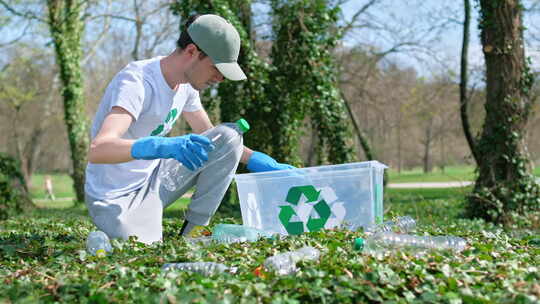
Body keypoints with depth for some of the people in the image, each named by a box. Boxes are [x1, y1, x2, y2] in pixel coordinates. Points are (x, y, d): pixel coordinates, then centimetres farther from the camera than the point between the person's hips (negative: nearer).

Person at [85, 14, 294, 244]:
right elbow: (97, 150, -40)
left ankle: (192, 233, -1)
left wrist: (255, 159, -4)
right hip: (117, 199, -7)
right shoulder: (136, 82, -26)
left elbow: (208, 135, 12)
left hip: (153, 179, 7)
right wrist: (160, 146, -56)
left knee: (230, 142, -7)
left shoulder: (186, 83, -2)